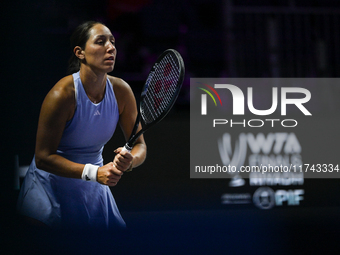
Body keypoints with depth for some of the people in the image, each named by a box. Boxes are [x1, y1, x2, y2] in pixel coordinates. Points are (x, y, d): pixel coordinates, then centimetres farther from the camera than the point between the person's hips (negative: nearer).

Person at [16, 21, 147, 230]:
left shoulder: (121, 91, -9)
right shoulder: (62, 94, -25)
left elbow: (140, 145, -3)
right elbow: (43, 157, -23)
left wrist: (129, 160, -28)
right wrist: (94, 172, -33)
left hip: (94, 189, 5)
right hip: (51, 187, -5)